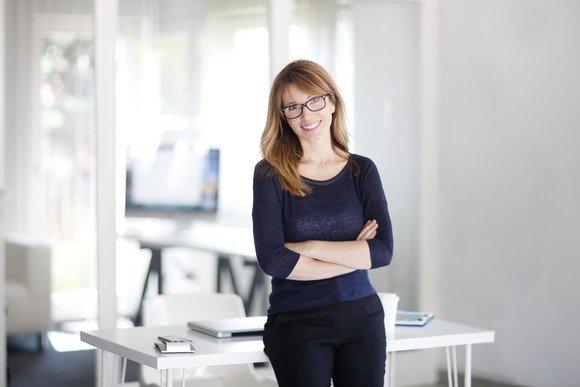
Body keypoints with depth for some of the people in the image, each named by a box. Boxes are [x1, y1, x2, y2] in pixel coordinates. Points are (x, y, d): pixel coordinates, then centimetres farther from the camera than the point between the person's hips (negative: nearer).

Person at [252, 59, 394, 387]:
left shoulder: (362, 170, 5)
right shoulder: (271, 174, -4)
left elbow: (384, 250, -5)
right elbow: (272, 259, -14)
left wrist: (308, 247, -13)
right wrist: (353, 255, -9)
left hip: (362, 319, 3)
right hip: (297, 324, -2)